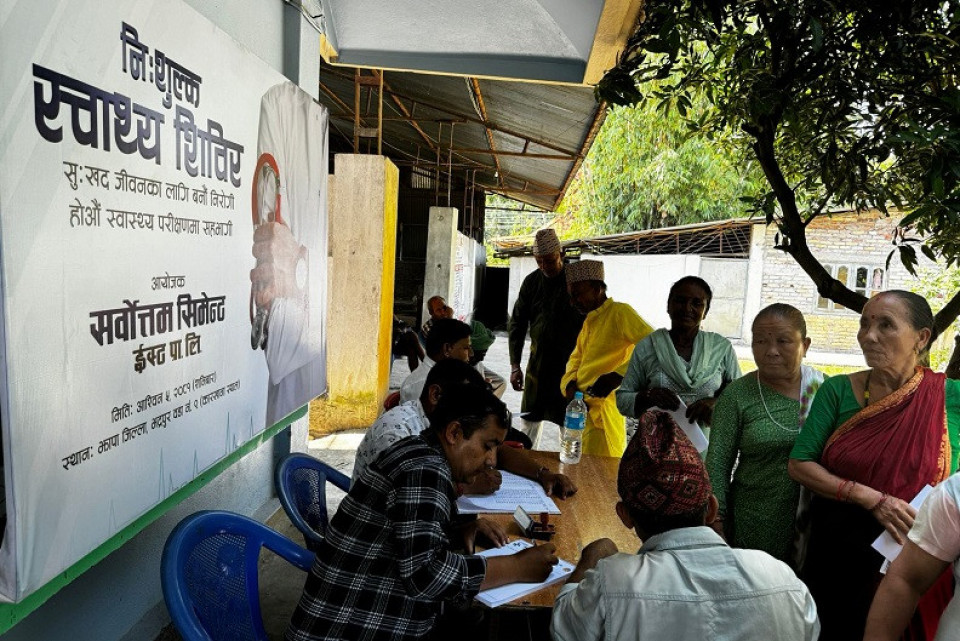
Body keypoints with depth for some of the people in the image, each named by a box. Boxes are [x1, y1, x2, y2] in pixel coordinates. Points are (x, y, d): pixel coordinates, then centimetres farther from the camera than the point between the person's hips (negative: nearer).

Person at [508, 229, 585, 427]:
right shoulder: (531, 282, 4)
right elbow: (517, 324, 7)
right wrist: (515, 366, 2)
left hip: (568, 362, -4)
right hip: (537, 364, 4)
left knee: (568, 424, 2)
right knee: (530, 418, 11)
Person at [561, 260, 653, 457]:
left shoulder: (619, 312, -10)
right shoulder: (589, 320, 18)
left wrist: (617, 376, -30)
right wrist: (570, 384, 0)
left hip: (602, 407, -9)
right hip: (581, 406, 9)